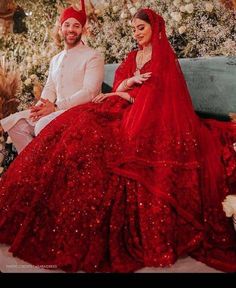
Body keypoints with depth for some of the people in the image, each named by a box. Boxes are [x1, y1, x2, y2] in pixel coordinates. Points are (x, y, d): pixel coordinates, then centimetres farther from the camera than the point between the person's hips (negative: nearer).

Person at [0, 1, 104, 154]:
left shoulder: (93, 56, -4)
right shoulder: (56, 59, 21)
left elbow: (89, 93, -14)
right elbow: (49, 89, 18)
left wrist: (55, 107, -18)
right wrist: (41, 106, -6)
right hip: (56, 110, 7)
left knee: (44, 125, -33)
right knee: (12, 122, -8)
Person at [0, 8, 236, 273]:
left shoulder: (163, 58, 2)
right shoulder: (132, 57, 22)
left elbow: (152, 100, -8)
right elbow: (118, 89, 13)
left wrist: (120, 94, -3)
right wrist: (131, 81, -6)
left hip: (150, 122, -6)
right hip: (126, 113, 7)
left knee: (87, 133, -28)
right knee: (80, 123, -17)